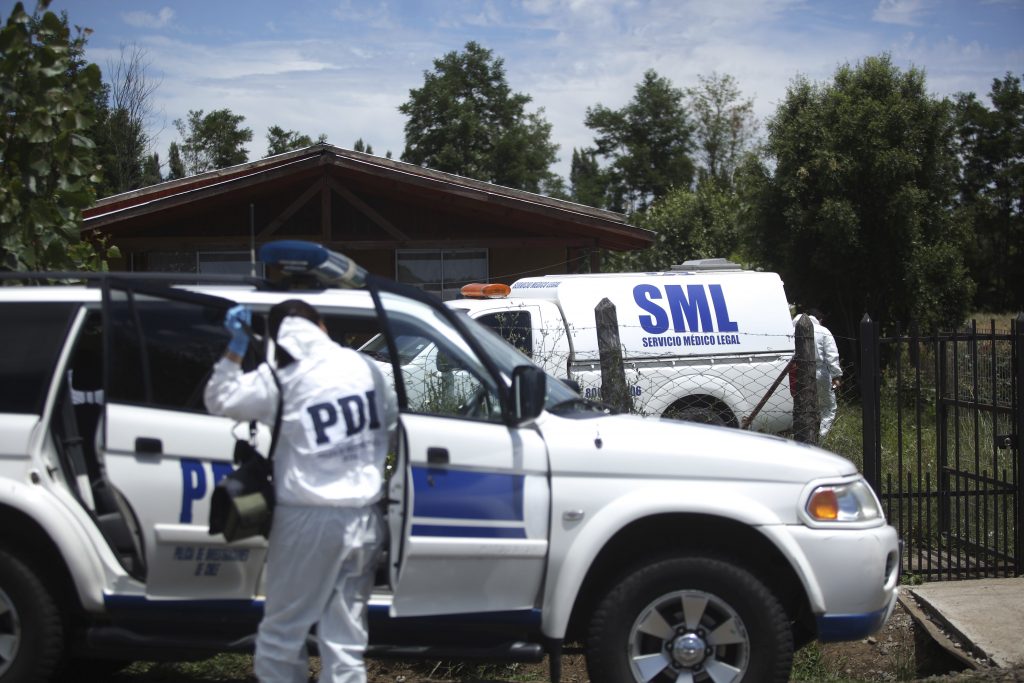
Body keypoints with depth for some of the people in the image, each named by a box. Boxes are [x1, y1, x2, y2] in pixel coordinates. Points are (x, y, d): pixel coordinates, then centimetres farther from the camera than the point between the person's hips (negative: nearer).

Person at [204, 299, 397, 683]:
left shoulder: (279, 383, -9)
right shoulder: (362, 366, 4)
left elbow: (218, 400, -2)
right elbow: (390, 424, 12)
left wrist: (236, 347, 1)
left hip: (309, 521, -4)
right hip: (364, 517, 5)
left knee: (281, 634, 8)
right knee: (346, 636, 11)